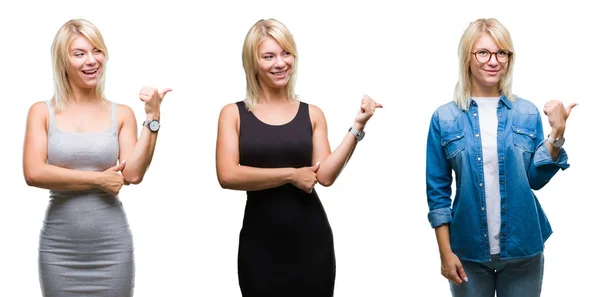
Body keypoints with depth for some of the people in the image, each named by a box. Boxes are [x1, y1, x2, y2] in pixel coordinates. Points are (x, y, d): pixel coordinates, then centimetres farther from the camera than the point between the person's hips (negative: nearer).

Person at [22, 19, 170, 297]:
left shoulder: (121, 114, 2)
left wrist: (152, 117, -11)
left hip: (112, 246, 0)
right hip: (59, 247, 0)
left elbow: (133, 174, -9)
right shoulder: (42, 112, 2)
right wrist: (98, 179, -10)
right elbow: (34, 173, -10)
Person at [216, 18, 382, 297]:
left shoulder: (312, 114, 5)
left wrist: (358, 126, -11)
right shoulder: (233, 114, 2)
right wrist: (291, 174, -11)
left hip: (311, 240, 1)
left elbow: (325, 175, -6)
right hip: (259, 243, -1)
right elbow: (227, 175, -11)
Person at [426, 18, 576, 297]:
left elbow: (535, 179, 1)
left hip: (523, 249, 1)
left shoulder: (527, 113, 1)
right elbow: (438, 190, 0)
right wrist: (445, 252, -4)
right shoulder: (445, 118, -2)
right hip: (469, 251, -1)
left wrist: (557, 133, -11)